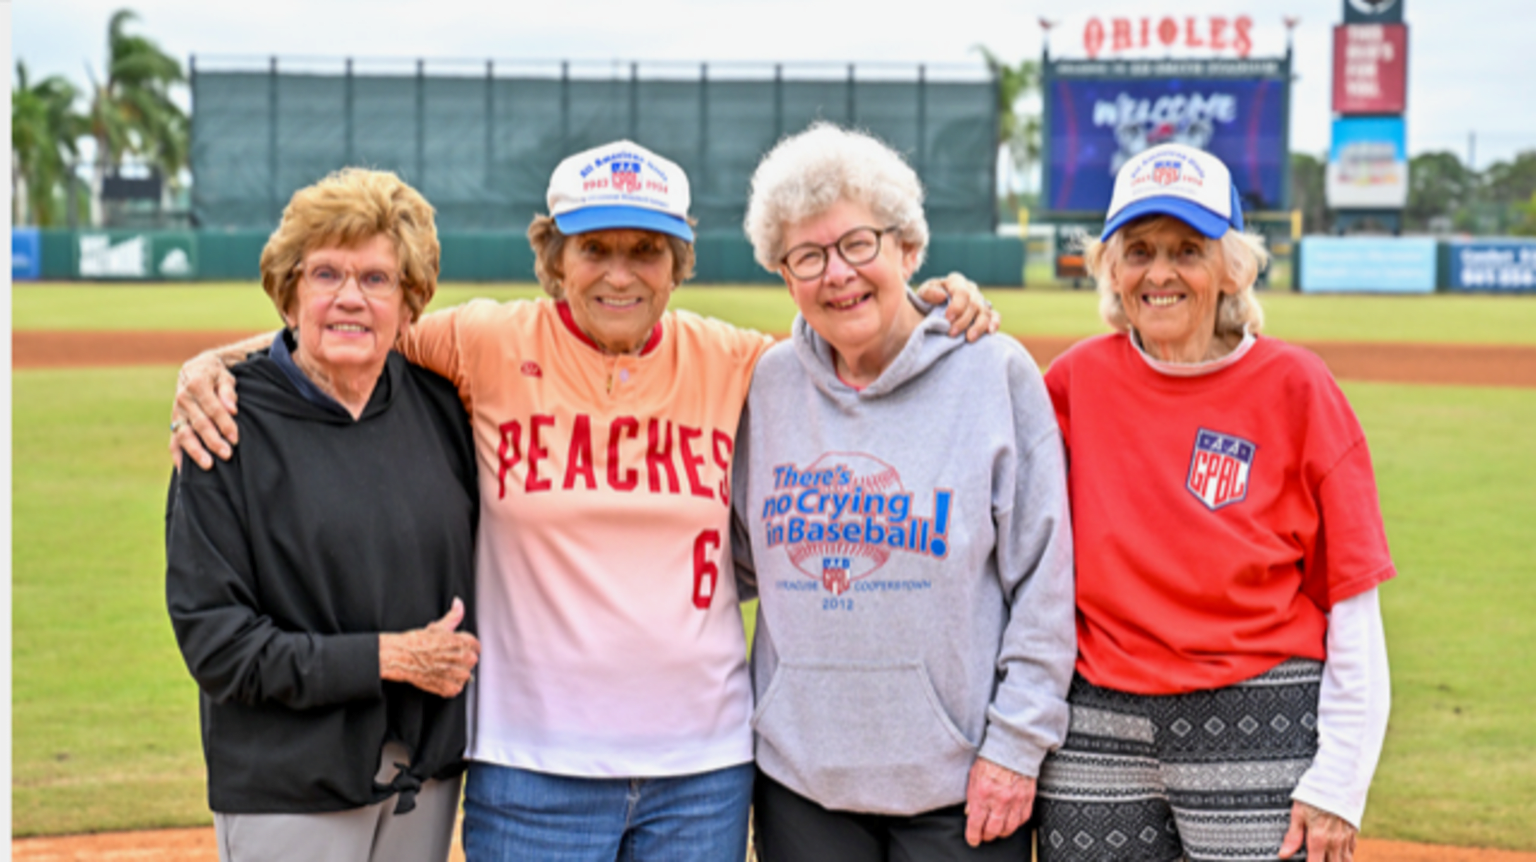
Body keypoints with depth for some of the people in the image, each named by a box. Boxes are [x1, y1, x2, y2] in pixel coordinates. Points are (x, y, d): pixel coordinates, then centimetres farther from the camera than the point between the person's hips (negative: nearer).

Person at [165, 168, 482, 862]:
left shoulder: (438, 405, 4)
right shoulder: (231, 429, -9)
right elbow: (211, 637, -13)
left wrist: (457, 653, -2)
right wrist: (386, 657, -16)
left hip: (428, 778, 4)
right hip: (289, 788, -4)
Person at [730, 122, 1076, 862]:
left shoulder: (996, 373, -4)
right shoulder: (768, 384, 5)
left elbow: (1044, 577, -4)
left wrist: (1019, 739, -8)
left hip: (959, 778, -3)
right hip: (799, 774, 3)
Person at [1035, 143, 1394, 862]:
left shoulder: (1295, 386, -4)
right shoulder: (1077, 380, 3)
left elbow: (1352, 605, -3)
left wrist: (1338, 782, -8)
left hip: (1258, 727, -2)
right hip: (1097, 734, 3)